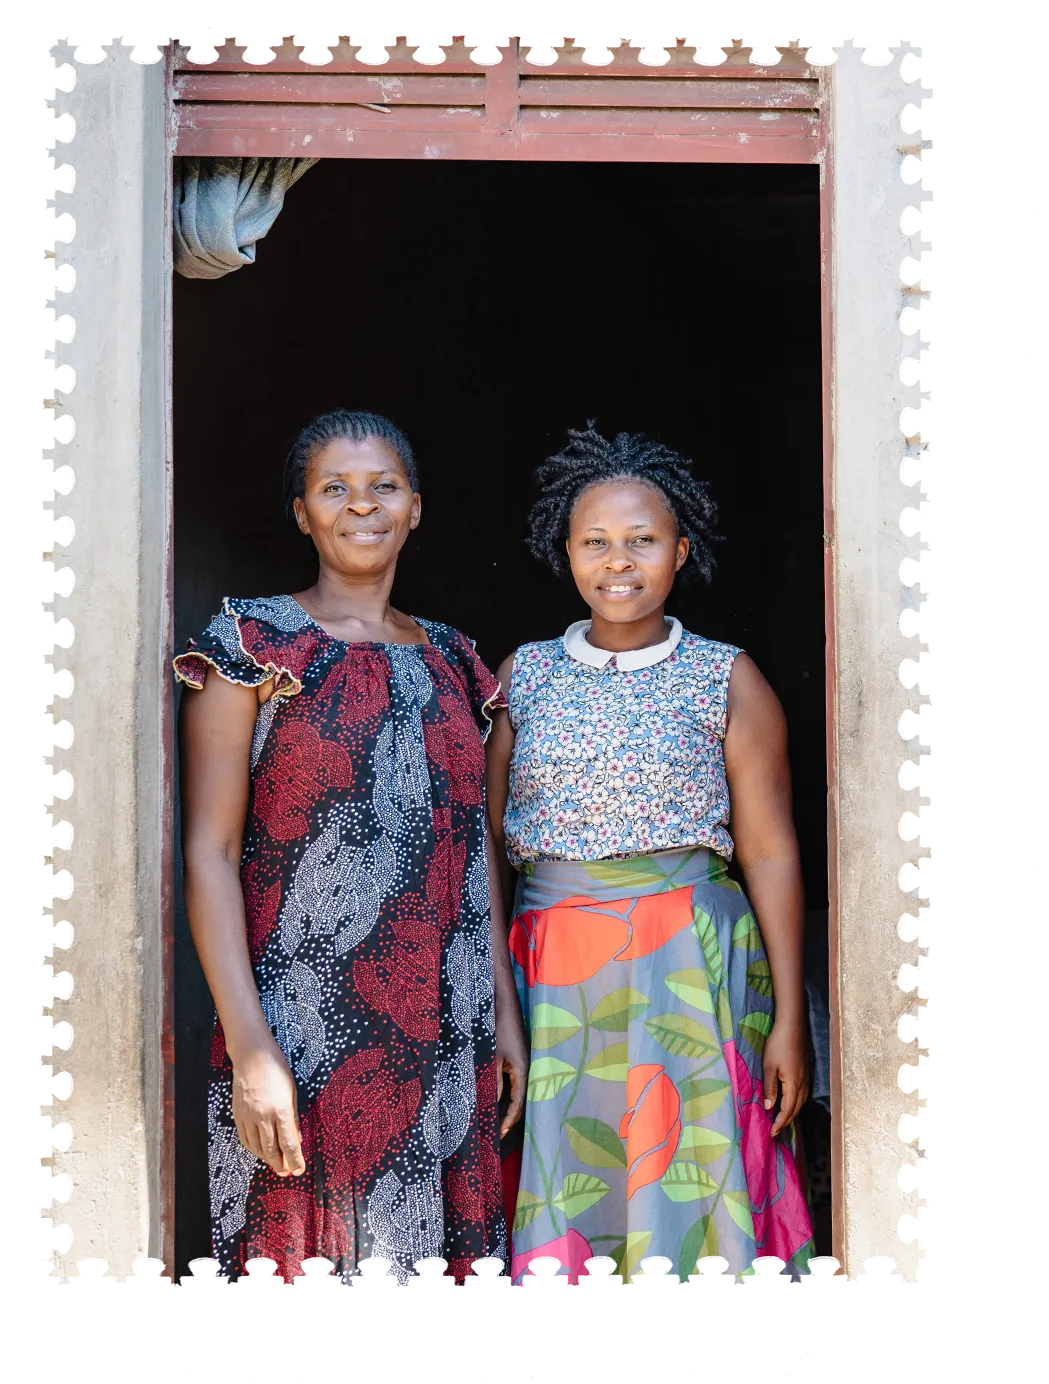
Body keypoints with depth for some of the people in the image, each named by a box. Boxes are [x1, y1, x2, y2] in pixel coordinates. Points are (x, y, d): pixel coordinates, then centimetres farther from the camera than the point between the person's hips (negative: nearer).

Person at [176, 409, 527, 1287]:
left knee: (434, 1263, 7)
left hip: (446, 1038, 5)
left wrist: (507, 1014, 10)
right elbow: (210, 852, -7)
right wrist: (249, 1045, -15)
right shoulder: (251, 644, -1)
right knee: (313, 1271, -2)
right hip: (307, 1035, -5)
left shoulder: (451, 661, 14)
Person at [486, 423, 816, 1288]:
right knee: (563, 1193, 5)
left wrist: (790, 1019, -5)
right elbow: (490, 836, 11)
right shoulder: (525, 674, 8)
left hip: (689, 967, -2)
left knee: (686, 1184, -1)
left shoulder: (726, 680, 1)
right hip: (551, 971, 2)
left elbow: (770, 851, -1)